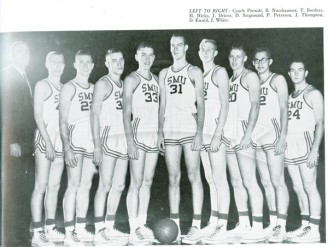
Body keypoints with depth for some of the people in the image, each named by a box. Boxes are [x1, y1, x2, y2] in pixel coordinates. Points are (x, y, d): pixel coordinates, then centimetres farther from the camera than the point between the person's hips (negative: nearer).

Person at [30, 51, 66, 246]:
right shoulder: (42, 85, 0)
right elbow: (38, 115, -7)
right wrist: (48, 142, -15)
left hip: (61, 140, 6)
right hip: (45, 137, -6)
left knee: (54, 186, 8)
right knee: (41, 186, -6)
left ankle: (50, 229, 14)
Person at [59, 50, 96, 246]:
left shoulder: (94, 88, 15)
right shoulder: (69, 88, -2)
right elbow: (63, 122, -7)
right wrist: (67, 148, -17)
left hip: (92, 141, 6)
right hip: (75, 140, -6)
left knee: (86, 186, 8)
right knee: (74, 185, -7)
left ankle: (81, 229, 15)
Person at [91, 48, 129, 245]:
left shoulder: (124, 84, 16)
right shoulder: (103, 84, -5)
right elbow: (94, 114, -9)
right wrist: (97, 145, -16)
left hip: (124, 139, 7)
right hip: (109, 138, -7)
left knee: (119, 186, 9)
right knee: (105, 186, -7)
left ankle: (110, 228, 17)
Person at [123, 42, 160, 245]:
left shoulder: (156, 79, 15)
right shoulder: (132, 79, -3)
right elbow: (126, 112, -9)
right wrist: (130, 140, -17)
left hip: (154, 134, 6)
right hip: (139, 133, -6)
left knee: (148, 182, 8)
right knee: (136, 183, -5)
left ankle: (142, 224, 15)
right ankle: (134, 230, -1)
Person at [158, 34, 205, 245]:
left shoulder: (194, 72, 4)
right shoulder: (164, 74, 17)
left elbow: (201, 104, -2)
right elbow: (162, 105, 17)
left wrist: (199, 132, -12)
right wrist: (160, 132, 7)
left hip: (190, 130, -4)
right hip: (170, 131, 4)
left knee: (194, 176, -5)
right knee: (173, 178, 5)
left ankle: (196, 226, -4)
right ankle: (174, 223, 10)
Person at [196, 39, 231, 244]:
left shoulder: (220, 72, -4)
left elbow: (225, 105, -11)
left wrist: (218, 134, -19)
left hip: (215, 131, -7)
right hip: (202, 132, 8)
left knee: (219, 179, -6)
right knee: (210, 179, 11)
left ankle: (222, 227, -2)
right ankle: (213, 223, 18)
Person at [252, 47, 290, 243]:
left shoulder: (277, 80, 1)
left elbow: (284, 109, -6)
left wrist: (283, 136, -17)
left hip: (273, 134, -6)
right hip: (257, 137, 6)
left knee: (277, 181, -9)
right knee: (266, 183, 7)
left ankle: (281, 227, -7)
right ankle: (273, 224, 12)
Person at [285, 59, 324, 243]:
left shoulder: (313, 94, -2)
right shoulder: (290, 96, 19)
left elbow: (320, 123, -8)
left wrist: (315, 149, -18)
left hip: (305, 144, -7)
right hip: (290, 147, 7)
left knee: (309, 187, -7)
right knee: (298, 189, 8)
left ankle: (314, 230, -4)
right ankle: (305, 226, 14)